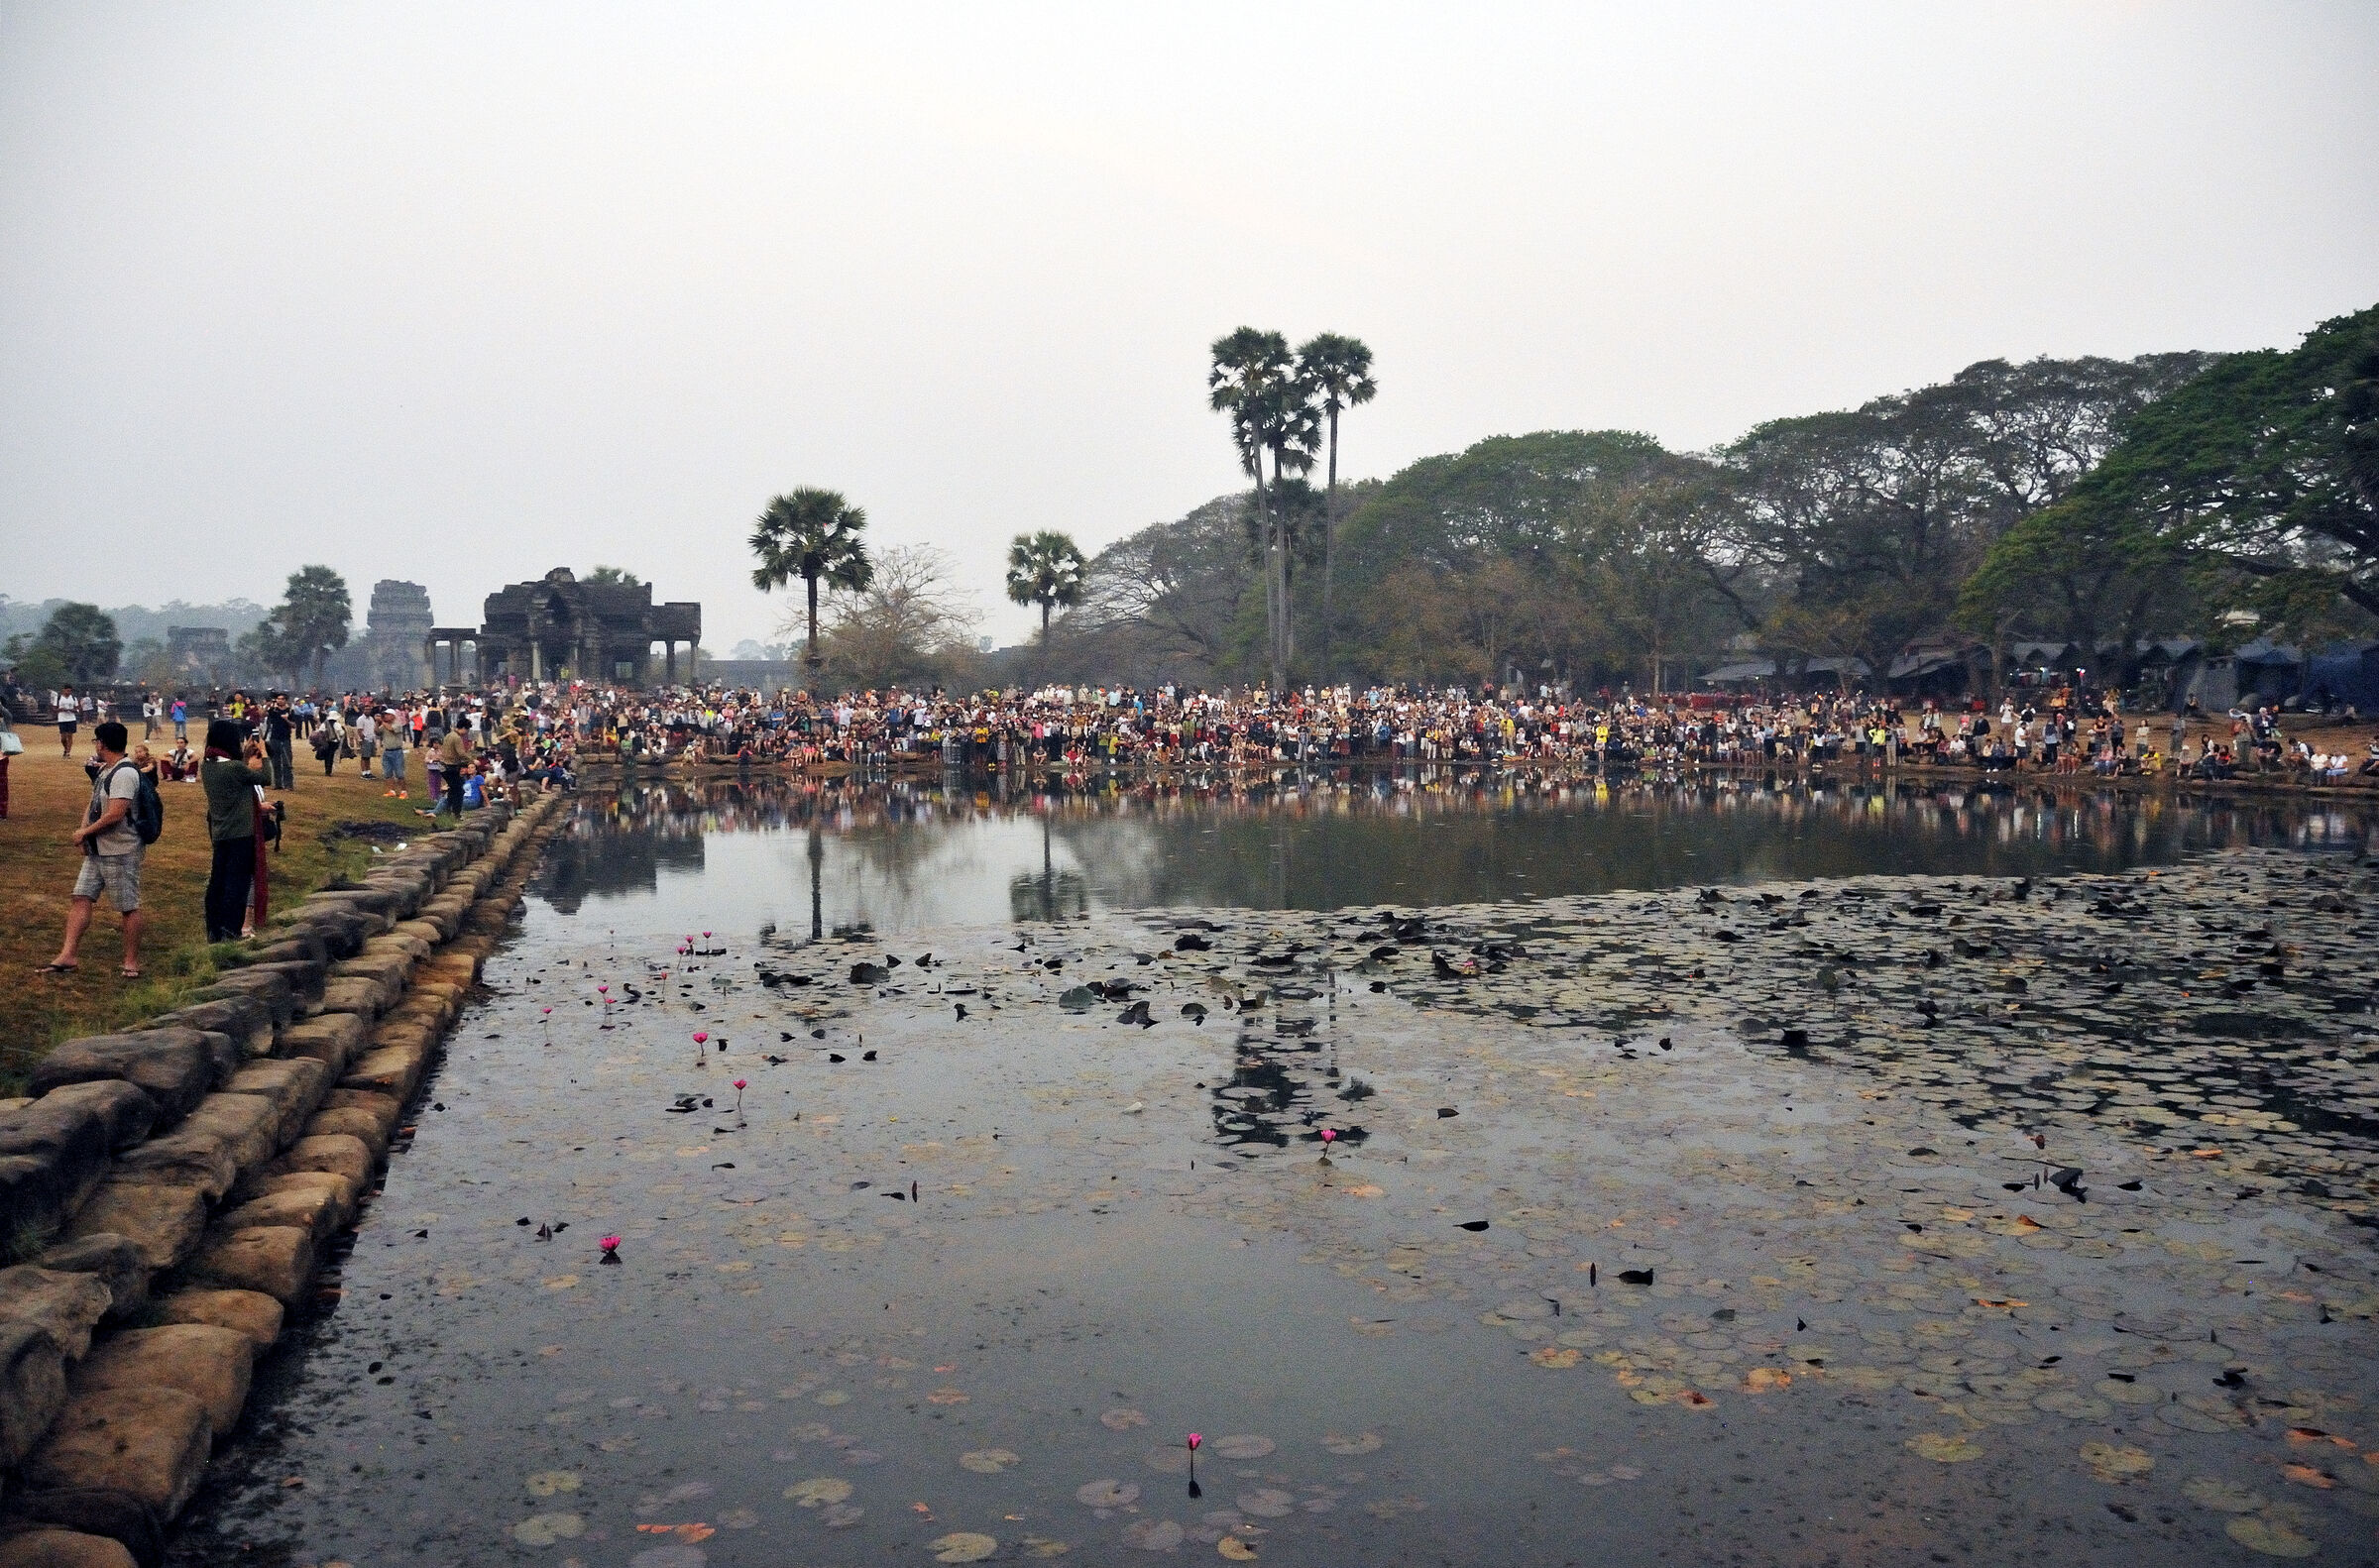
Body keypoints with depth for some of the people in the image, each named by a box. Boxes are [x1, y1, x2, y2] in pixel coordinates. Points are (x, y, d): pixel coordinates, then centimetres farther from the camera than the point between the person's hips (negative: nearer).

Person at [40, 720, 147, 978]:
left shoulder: (124, 773, -19)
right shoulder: (104, 770, 13)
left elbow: (115, 814, -26)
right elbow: (93, 804, 19)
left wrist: (85, 832, -13)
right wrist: (84, 828, 1)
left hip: (121, 852, -10)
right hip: (97, 850, 10)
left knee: (129, 907, 0)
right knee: (81, 898, 7)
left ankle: (132, 963, 8)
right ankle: (68, 956, 10)